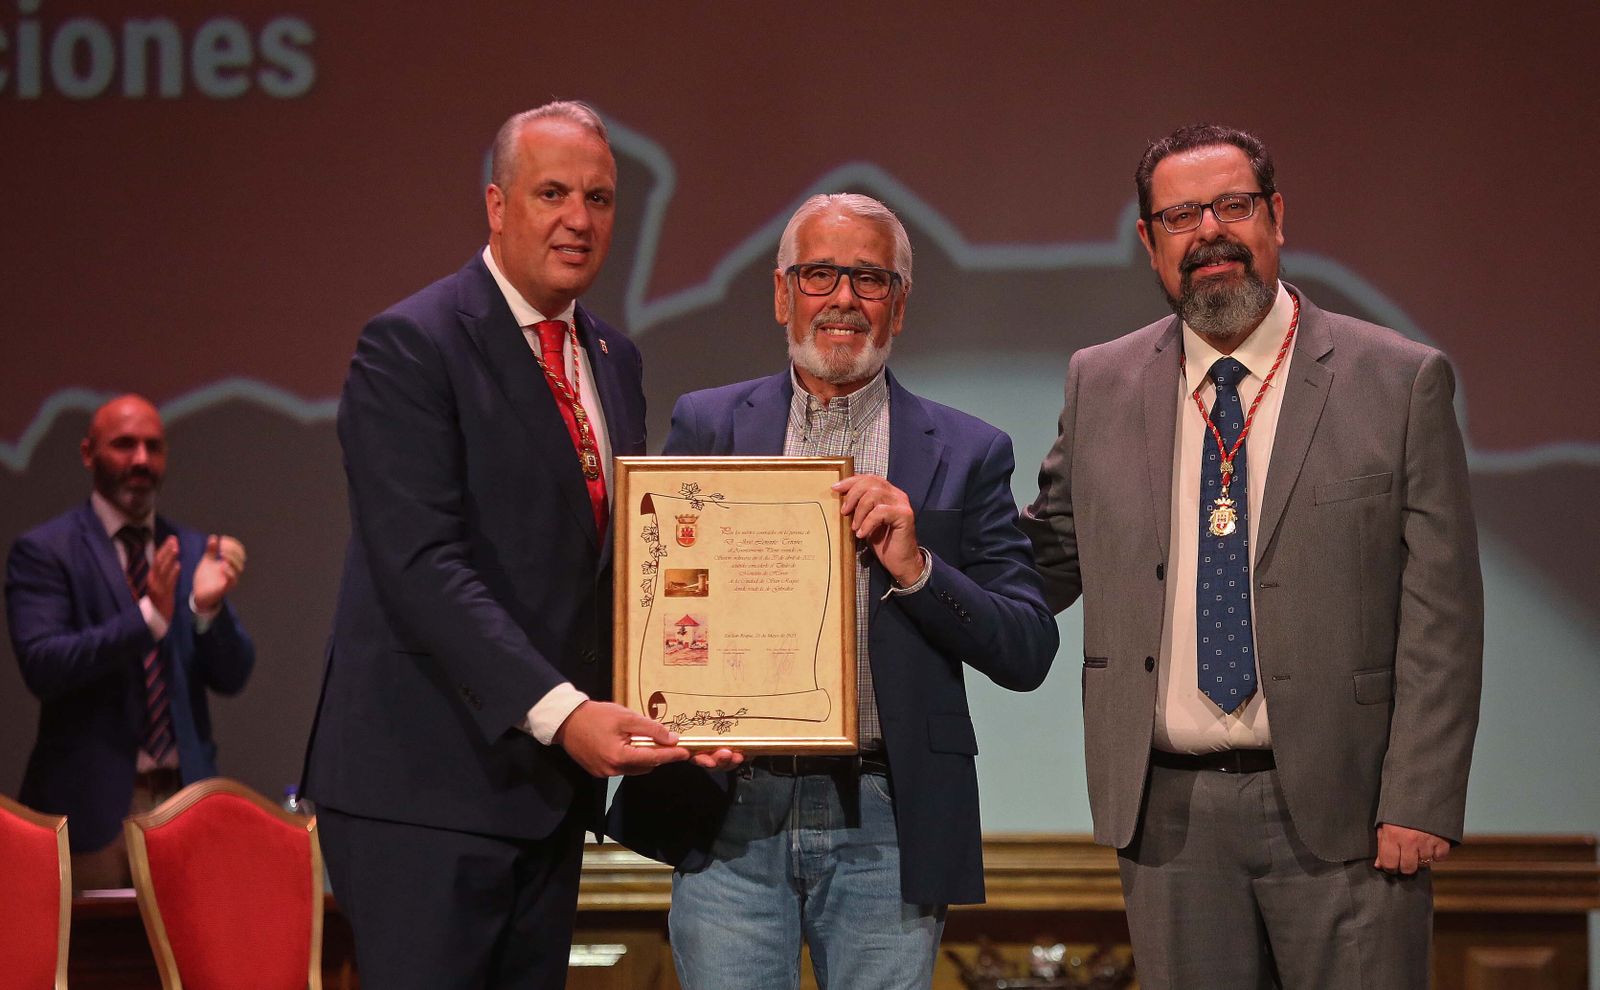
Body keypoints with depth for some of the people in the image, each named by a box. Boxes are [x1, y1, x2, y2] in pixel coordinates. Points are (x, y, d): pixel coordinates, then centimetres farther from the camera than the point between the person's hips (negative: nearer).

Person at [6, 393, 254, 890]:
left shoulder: (195, 551, 11)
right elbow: (41, 666, -14)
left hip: (185, 796, 4)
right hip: (93, 802, -4)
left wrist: (208, 608, -13)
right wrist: (147, 617, -24)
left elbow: (232, 677, 8)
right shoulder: (44, 550, -2)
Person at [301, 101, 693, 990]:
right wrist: (560, 711, -26)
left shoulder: (614, 359, 15)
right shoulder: (410, 346, -9)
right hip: (429, 784, -7)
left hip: (550, 782, 7)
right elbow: (421, 565, -18)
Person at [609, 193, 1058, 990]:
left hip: (887, 829, 0)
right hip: (728, 814, 0)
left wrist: (917, 567, -13)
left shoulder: (965, 454, 7)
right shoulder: (708, 426, 10)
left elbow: (1028, 654, 2)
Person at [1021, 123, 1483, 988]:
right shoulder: (1100, 385, 8)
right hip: (1169, 812, 3)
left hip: (1340, 810, -3)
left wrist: (1421, 802, -10)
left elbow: (1441, 615, -4)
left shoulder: (1400, 383, -2)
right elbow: (1049, 556, 14)